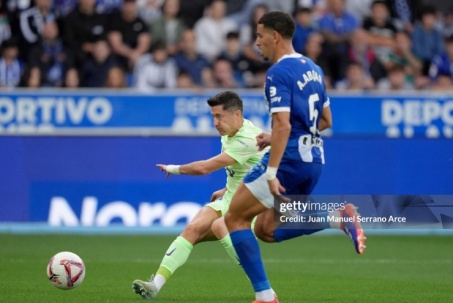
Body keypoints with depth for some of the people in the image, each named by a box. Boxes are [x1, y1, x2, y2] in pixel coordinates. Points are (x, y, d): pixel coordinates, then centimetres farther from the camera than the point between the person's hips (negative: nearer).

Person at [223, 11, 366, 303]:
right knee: (266, 230, 17)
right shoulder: (313, 68, 15)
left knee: (235, 218, 3)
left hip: (289, 159, -9)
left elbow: (283, 126, -22)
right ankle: (339, 217, -2)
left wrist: (271, 172, -23)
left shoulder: (279, 73, -13)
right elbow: (326, 120, 21)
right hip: (314, 161, 9)